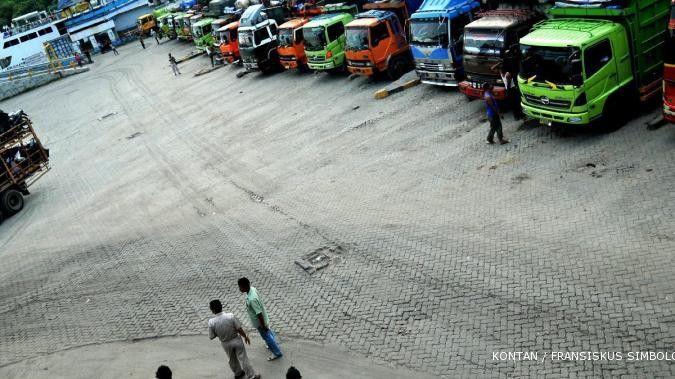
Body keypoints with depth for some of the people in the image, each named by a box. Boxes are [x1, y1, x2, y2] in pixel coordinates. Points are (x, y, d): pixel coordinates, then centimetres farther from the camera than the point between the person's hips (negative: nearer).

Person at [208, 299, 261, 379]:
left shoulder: (211, 322, -23)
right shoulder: (231, 316, -25)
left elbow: (211, 337, -11)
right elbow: (239, 329, -17)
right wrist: (245, 336, 1)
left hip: (226, 344, 1)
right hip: (236, 340, -1)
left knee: (232, 359, 27)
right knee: (243, 359, 14)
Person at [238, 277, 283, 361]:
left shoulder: (252, 299, -41)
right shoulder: (252, 289, -14)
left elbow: (259, 314, -32)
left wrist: (263, 326, -21)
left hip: (260, 322, -8)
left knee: (266, 336, 14)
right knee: (269, 332, 31)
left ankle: (277, 353, 33)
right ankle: (273, 344, 56)